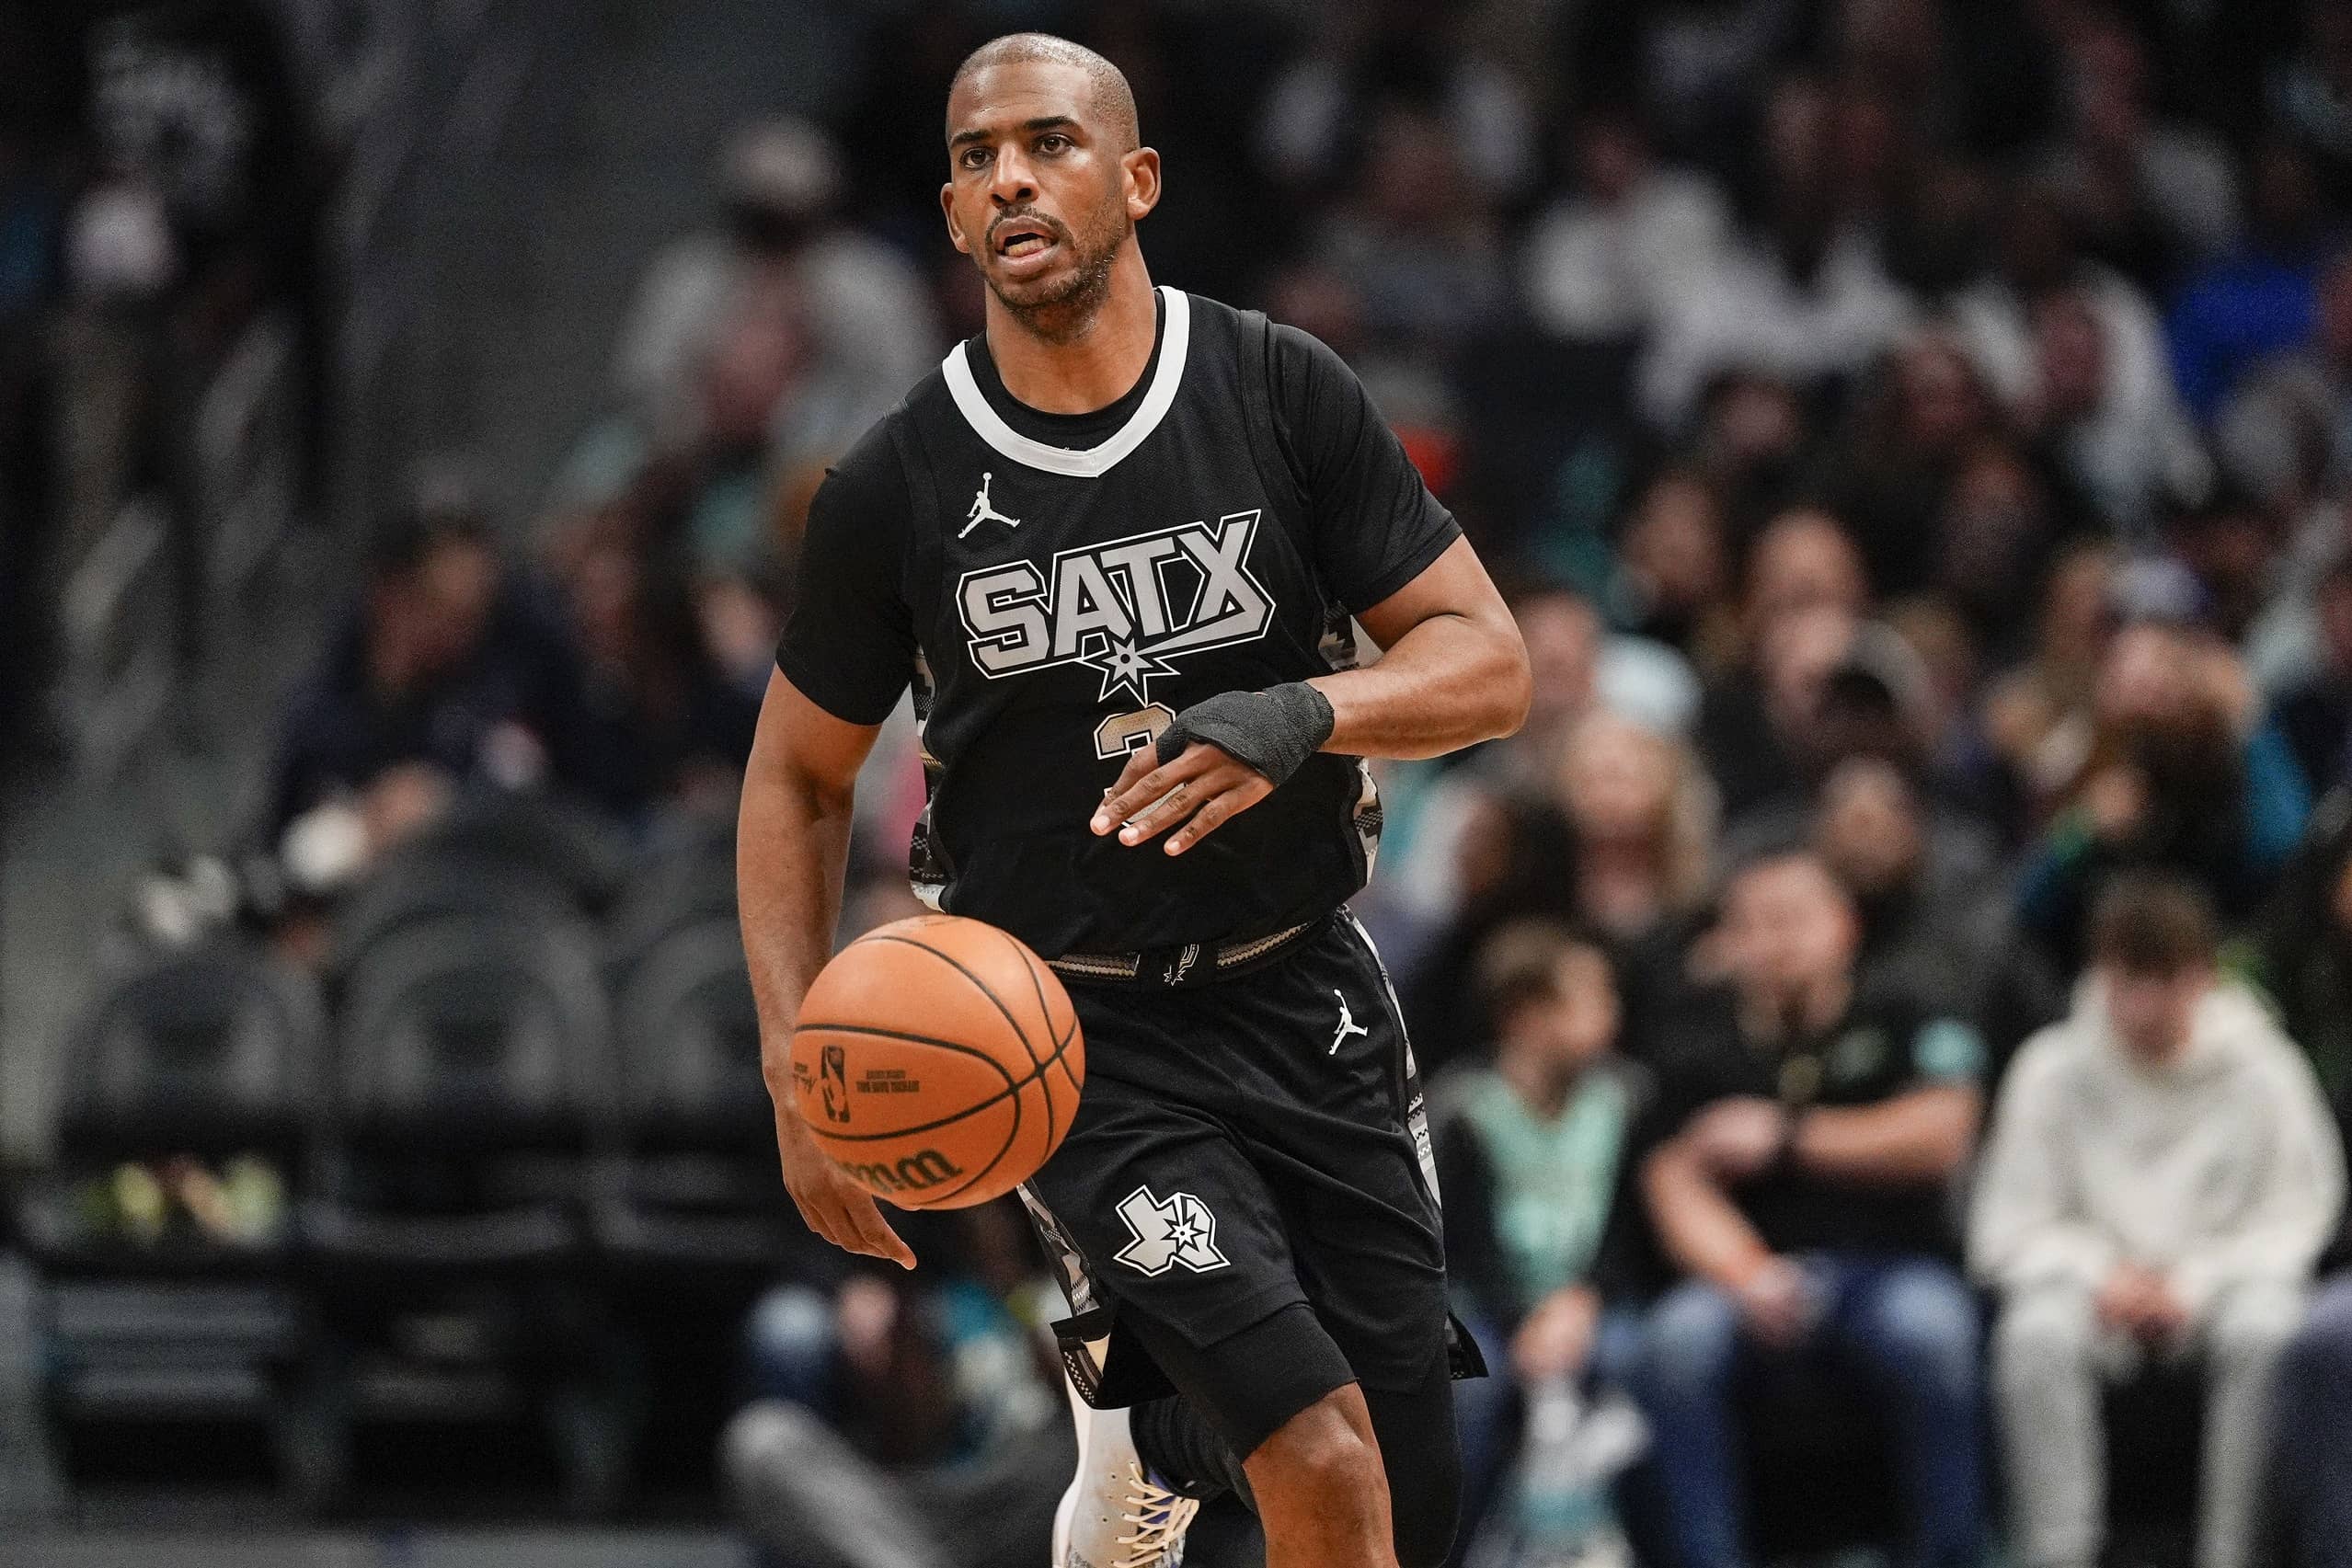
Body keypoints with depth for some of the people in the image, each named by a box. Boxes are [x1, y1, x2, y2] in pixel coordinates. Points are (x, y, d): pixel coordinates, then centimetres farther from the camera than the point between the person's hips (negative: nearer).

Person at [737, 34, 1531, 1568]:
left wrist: (1304, 716, -26)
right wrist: (801, 1078, -5)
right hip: (1080, 1028, -3)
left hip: (1303, 987, 3)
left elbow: (1491, 665, -5)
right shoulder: (898, 486, -6)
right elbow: (798, 779, 6)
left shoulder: (1285, 395, -6)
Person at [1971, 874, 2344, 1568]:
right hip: (2092, 1281, 1)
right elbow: (2005, 1230, 0)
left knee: (2265, 1328, -35)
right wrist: (2101, 1274, -18)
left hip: (2221, 1278, -1)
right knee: (2037, 1336, -33)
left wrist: (2196, 1282, -19)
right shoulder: (2052, 1069, -2)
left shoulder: (2262, 1070, -5)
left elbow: (2292, 1222, -3)